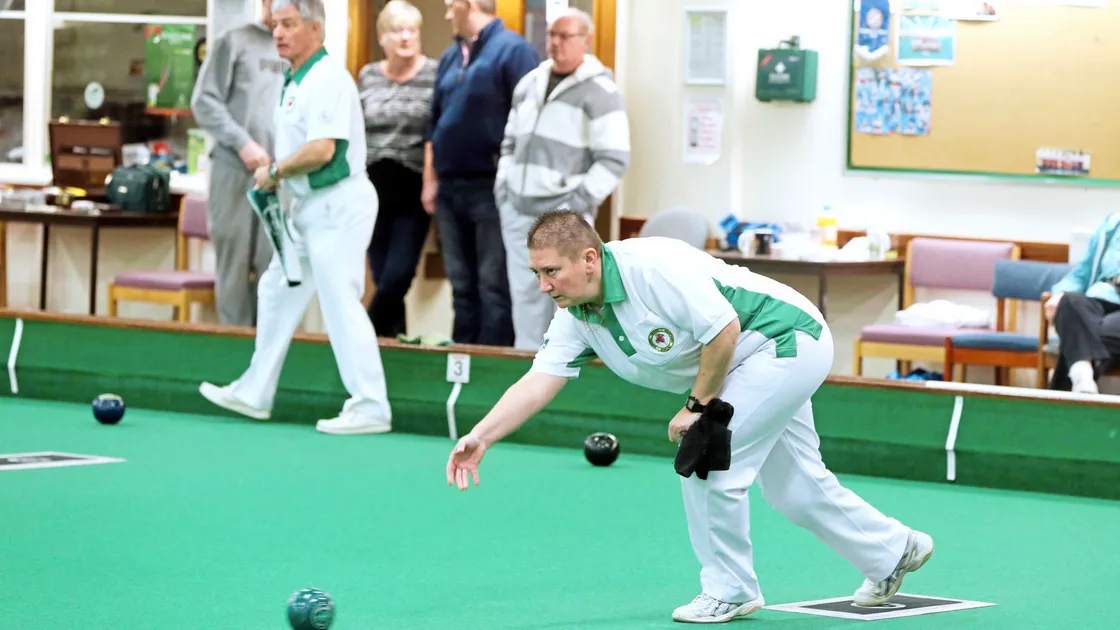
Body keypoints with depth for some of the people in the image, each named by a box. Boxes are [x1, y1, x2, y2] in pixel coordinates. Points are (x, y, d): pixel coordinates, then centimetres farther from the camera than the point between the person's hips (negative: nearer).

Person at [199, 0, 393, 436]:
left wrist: (274, 172, -13)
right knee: (277, 291, 17)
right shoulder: (294, 81, 14)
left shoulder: (328, 79, -18)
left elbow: (322, 149, -26)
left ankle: (370, 408, -8)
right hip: (308, 205, 11)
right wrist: (274, 178, 6)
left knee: (340, 301, -11)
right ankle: (255, 394, 28)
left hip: (338, 204, -11)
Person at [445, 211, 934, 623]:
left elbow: (724, 329, -28)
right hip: (757, 363, 9)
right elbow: (537, 383, -10)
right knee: (793, 483, 18)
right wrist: (481, 437, -22)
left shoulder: (653, 265, -31)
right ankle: (893, 551, 37)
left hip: (785, 341, -9)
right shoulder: (575, 318, -5)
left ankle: (729, 592, 4)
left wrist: (697, 406, -19)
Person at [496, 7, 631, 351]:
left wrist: (578, 204, -15)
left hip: (562, 217, -6)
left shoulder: (600, 91, -7)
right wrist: (502, 188, 14)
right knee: (524, 296, 8)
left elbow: (614, 159, -12)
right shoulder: (529, 83, 14)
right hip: (518, 211, 6)